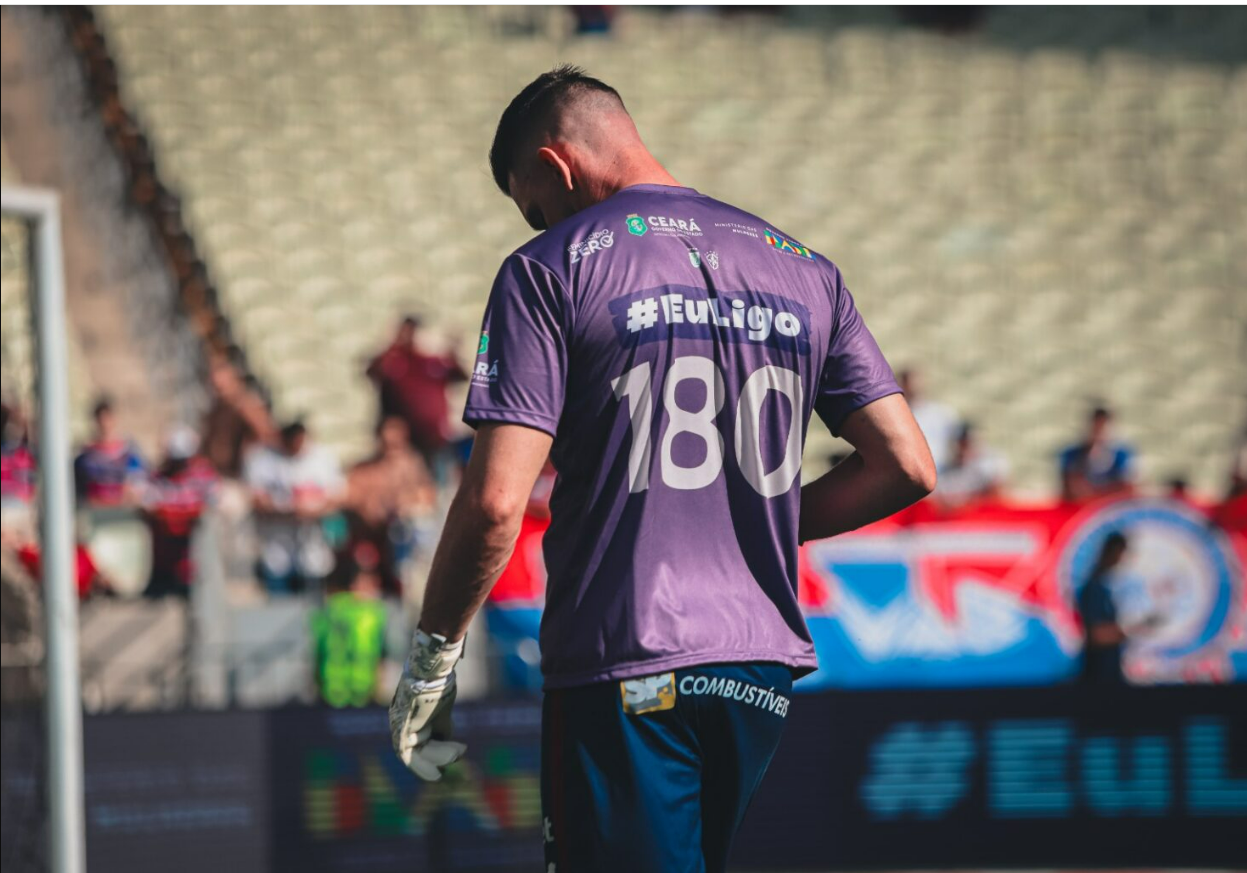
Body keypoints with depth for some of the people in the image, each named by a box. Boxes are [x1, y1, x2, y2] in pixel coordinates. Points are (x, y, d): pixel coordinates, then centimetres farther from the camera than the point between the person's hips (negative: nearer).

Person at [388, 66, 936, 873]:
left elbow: (496, 502, -13)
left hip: (622, 668, -6)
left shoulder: (551, 270, -5)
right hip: (764, 669, 6)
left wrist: (433, 654, -1)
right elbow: (908, 468, 7)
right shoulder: (804, 269, 11)